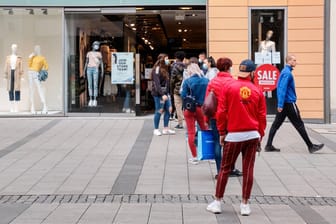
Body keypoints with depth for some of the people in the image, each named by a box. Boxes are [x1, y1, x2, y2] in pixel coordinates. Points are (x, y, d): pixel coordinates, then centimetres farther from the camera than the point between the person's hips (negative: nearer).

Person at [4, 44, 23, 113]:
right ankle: (12, 107, 7)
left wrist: (22, 76, -7)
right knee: (10, 90, 2)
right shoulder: (8, 57, 11)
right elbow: (6, 67, 9)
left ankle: (16, 107, -3)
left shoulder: (19, 58, 5)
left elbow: (21, 68, 1)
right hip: (10, 74, 2)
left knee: (17, 90, -6)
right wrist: (5, 76, 3)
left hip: (17, 74, -2)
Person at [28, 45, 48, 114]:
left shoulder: (42, 58, 1)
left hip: (36, 74, -5)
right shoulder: (33, 57, 15)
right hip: (30, 73, 5)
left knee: (40, 90, -13)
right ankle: (32, 108, 6)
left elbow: (46, 67, 3)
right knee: (31, 90, 3)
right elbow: (29, 65, 11)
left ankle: (45, 108, -16)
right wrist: (30, 58, 3)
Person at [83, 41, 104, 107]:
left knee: (95, 85, -8)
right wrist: (84, 71, 11)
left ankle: (95, 100, -4)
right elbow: (86, 62, 17)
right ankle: (91, 100, 7)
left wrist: (102, 71, -4)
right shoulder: (88, 53, 14)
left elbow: (101, 63, 5)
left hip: (95, 69, -3)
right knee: (90, 85, 2)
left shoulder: (99, 53, 7)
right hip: (89, 69, 3)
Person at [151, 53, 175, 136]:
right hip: (158, 94, -9)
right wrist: (162, 94, -24)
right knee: (159, 111, -1)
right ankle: (156, 129, 10)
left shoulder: (164, 69, 15)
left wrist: (167, 93, 11)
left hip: (165, 93, 9)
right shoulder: (157, 69, -13)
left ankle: (166, 129, 16)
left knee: (168, 110, 8)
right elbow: (156, 84, -19)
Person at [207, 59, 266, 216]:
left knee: (225, 169, 7)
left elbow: (222, 112, -3)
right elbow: (262, 116, 4)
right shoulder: (257, 91, 3)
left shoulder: (229, 88, -2)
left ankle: (217, 202, 11)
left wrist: (222, 132, 6)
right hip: (252, 135, 1)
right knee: (248, 170, 6)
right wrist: (260, 135, 14)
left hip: (234, 135, -1)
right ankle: (245, 205, 10)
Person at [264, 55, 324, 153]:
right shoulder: (287, 73, -16)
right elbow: (282, 89, -23)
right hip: (288, 103, -10)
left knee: (276, 124, 6)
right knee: (299, 125, -2)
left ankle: (269, 146, 5)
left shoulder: (285, 71, 14)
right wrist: (281, 105, -25)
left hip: (284, 104, 10)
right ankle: (311, 146, 5)